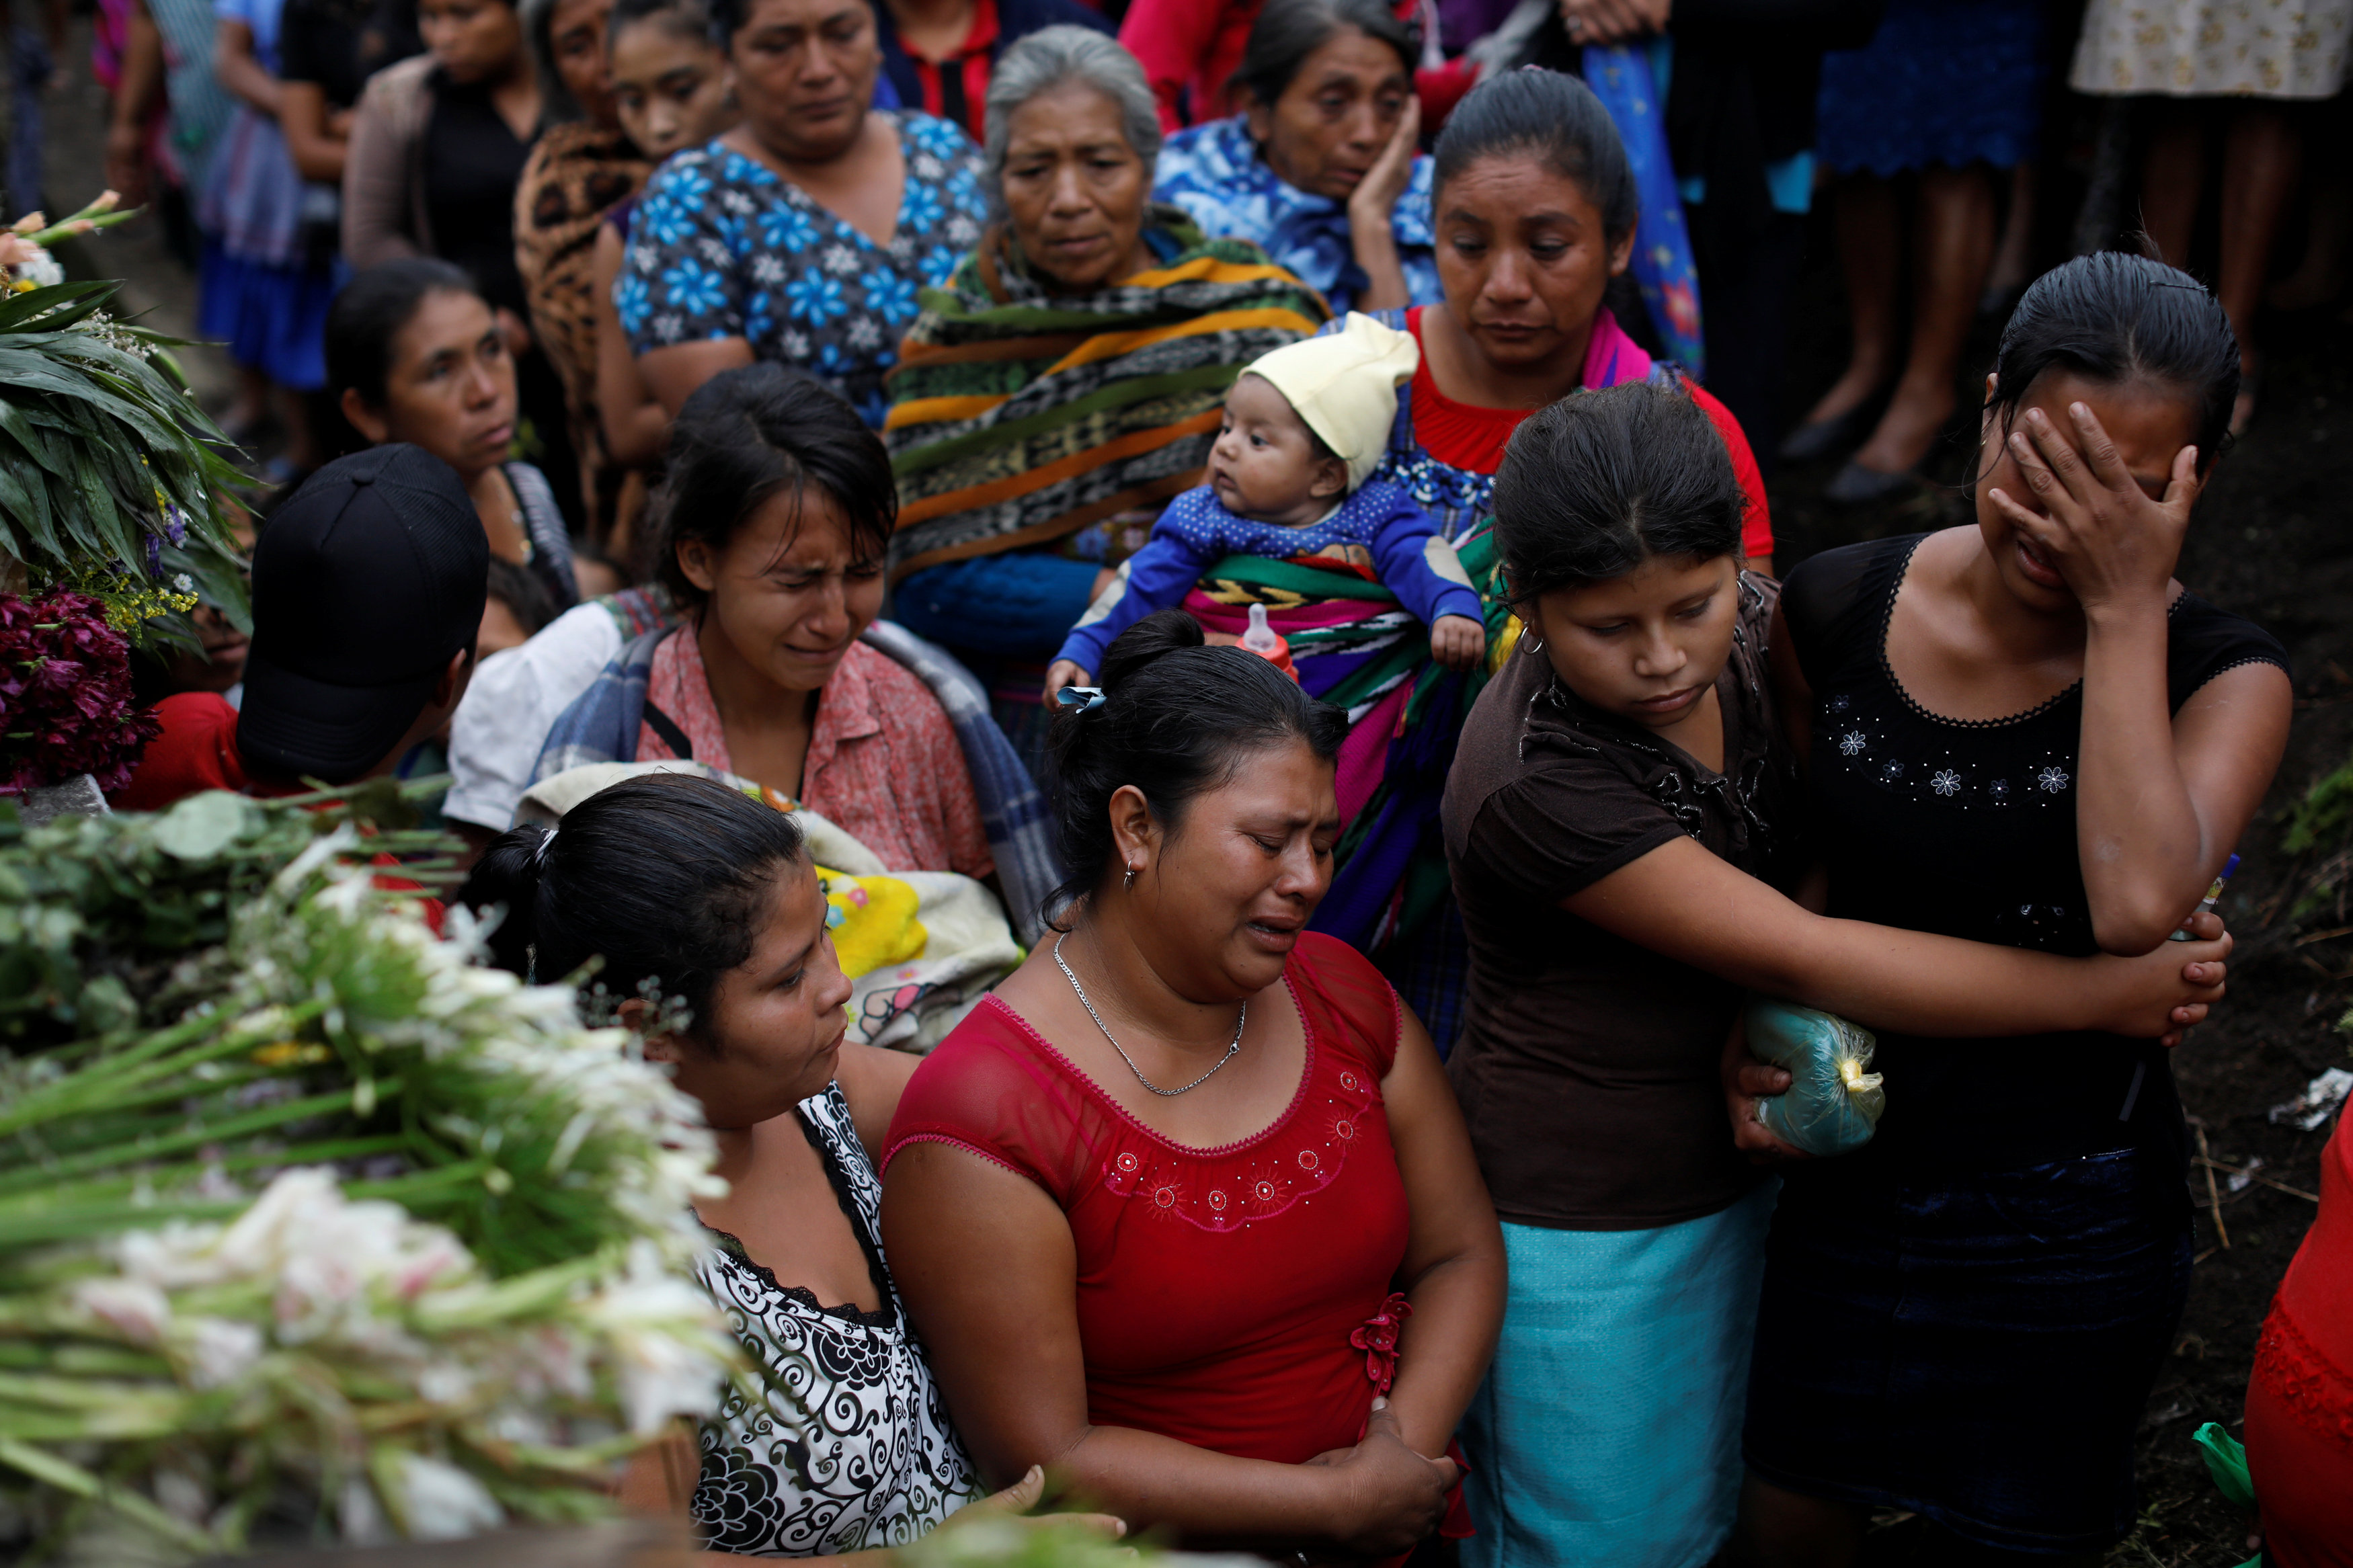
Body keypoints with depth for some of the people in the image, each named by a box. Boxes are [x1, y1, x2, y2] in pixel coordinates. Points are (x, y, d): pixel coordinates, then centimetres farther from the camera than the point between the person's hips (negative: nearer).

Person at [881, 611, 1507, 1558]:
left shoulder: (1340, 993, 4)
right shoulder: (982, 1120, -14)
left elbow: (1461, 1253, 9)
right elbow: (1044, 1458, -14)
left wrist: (1407, 1452, -7)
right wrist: (1338, 1506, -12)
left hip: (1387, 1516, 5)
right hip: (1156, 1549, -5)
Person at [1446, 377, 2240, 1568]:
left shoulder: (1753, 632, -10)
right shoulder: (1532, 787, -31)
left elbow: (1807, 866, 5)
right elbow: (1796, 957, -28)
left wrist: (1765, 1038, -15)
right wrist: (2102, 994, -23)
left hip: (1727, 1174, 6)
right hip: (1577, 1230, -6)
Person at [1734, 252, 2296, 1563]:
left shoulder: (2223, 679, -18)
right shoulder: (1838, 609, -10)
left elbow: (2136, 905, -38)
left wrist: (2126, 610, -32)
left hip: (2063, 1219, -2)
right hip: (1844, 1160, 3)